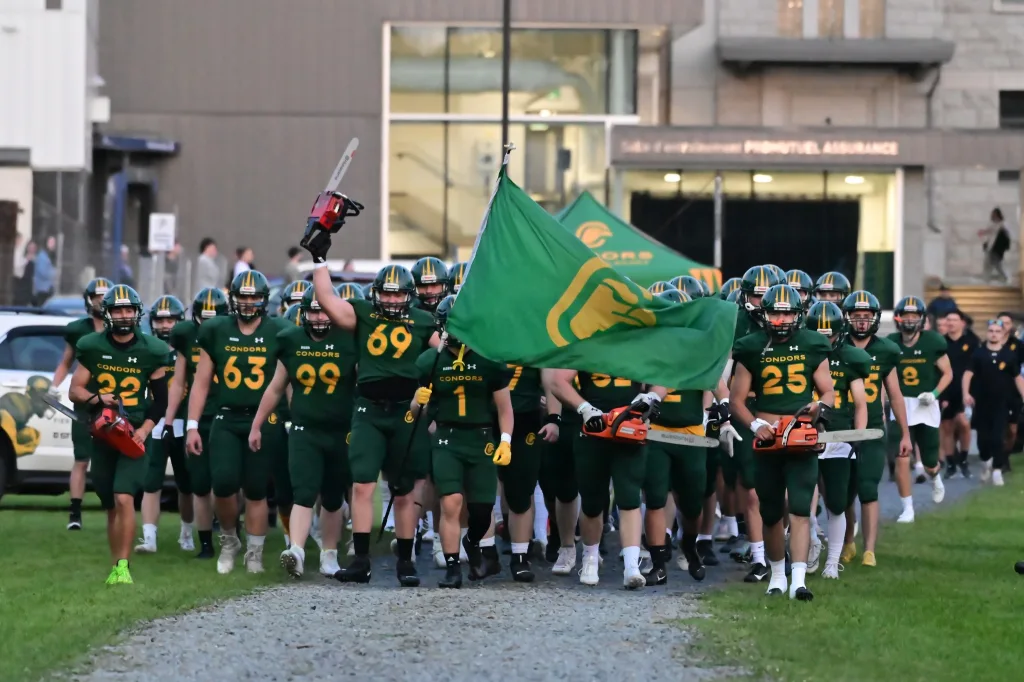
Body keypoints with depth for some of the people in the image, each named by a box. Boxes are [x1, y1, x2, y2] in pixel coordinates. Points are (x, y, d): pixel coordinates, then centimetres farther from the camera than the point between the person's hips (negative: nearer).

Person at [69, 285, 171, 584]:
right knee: (111, 507, 9)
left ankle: (123, 566, -16)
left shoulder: (151, 351, -1)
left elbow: (161, 399, 6)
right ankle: (115, 566, 18)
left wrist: (145, 429, -9)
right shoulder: (92, 347, 1)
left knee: (124, 498, -18)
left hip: (134, 434, -2)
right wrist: (96, 398, -16)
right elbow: (75, 390, 4)